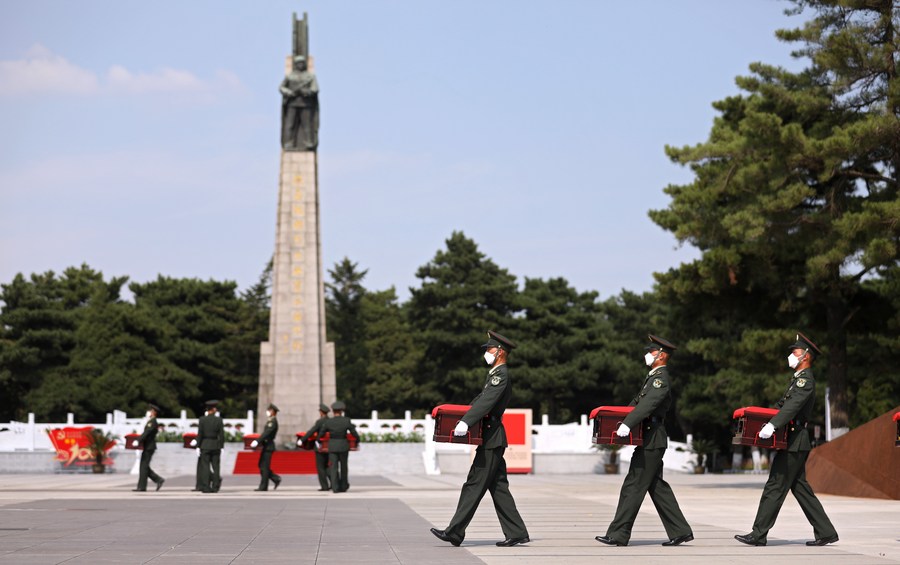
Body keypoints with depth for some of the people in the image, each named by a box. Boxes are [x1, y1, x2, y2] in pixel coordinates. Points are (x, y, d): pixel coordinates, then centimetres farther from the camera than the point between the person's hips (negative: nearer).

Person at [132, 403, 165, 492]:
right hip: (147, 447, 10)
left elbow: (146, 433, -25)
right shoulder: (151, 422, 18)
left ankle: (141, 487, -3)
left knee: (144, 466, -7)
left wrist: (138, 441, -33)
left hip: (149, 448, -10)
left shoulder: (152, 422, -14)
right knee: (144, 466, 11)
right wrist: (138, 441, 13)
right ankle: (159, 480, 11)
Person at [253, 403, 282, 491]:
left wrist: (257, 441, -30)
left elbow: (266, 433, -25)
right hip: (266, 446, 10)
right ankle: (276, 479, 13)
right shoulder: (270, 421, 16)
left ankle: (263, 487, 0)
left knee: (264, 467, -5)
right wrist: (257, 441, 9)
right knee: (262, 465, 12)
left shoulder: (273, 421, -15)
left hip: (268, 447, -10)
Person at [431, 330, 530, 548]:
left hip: (491, 439, -10)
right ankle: (516, 533, 9)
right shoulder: (496, 374, 19)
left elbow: (487, 401, -26)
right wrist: (462, 418, 16)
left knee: (475, 485, -7)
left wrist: (466, 422, -35)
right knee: (498, 487, 9)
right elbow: (481, 399, 24)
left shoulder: (501, 374, -13)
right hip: (493, 439, 10)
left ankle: (455, 532, -6)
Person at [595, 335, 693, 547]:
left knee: (633, 486, -7)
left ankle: (618, 534, -5)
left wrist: (627, 424, -39)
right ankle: (680, 531, 15)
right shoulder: (653, 376, 17)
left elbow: (648, 404, -29)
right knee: (657, 486, 12)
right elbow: (638, 401, 21)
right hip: (651, 440, 10)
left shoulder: (661, 378, -14)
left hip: (651, 440, -10)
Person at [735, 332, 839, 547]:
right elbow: (781, 405, 25)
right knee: (800, 488, 11)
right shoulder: (798, 379, 20)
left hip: (794, 443, -10)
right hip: (794, 443, 10)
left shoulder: (806, 379, -12)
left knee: (775, 488, -7)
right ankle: (826, 532, 12)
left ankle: (758, 535, -5)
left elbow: (792, 406, -29)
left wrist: (772, 425, -41)